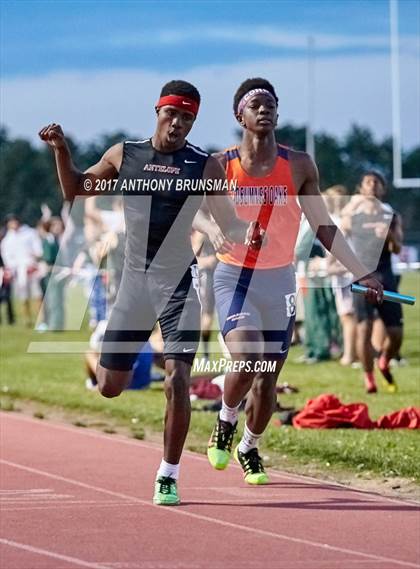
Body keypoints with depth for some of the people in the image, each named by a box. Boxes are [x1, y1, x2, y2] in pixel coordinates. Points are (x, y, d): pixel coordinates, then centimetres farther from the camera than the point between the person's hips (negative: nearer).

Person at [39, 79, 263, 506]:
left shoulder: (204, 167, -4)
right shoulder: (124, 156, 3)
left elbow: (229, 224, -3)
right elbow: (74, 189, 17)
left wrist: (249, 235, -25)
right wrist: (61, 150, 1)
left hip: (178, 284, -3)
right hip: (134, 282, 3)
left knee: (177, 382, -14)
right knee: (109, 387, 7)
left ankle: (168, 477, -1)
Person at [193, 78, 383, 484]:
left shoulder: (298, 166, 2)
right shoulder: (221, 166, -3)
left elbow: (324, 227, 7)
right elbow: (195, 211, -12)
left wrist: (361, 274, 5)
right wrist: (215, 230, -36)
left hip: (279, 282, 2)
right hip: (233, 278, -2)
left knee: (268, 377, 5)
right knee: (245, 360, -23)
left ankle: (249, 448, 31)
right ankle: (226, 421, 8)